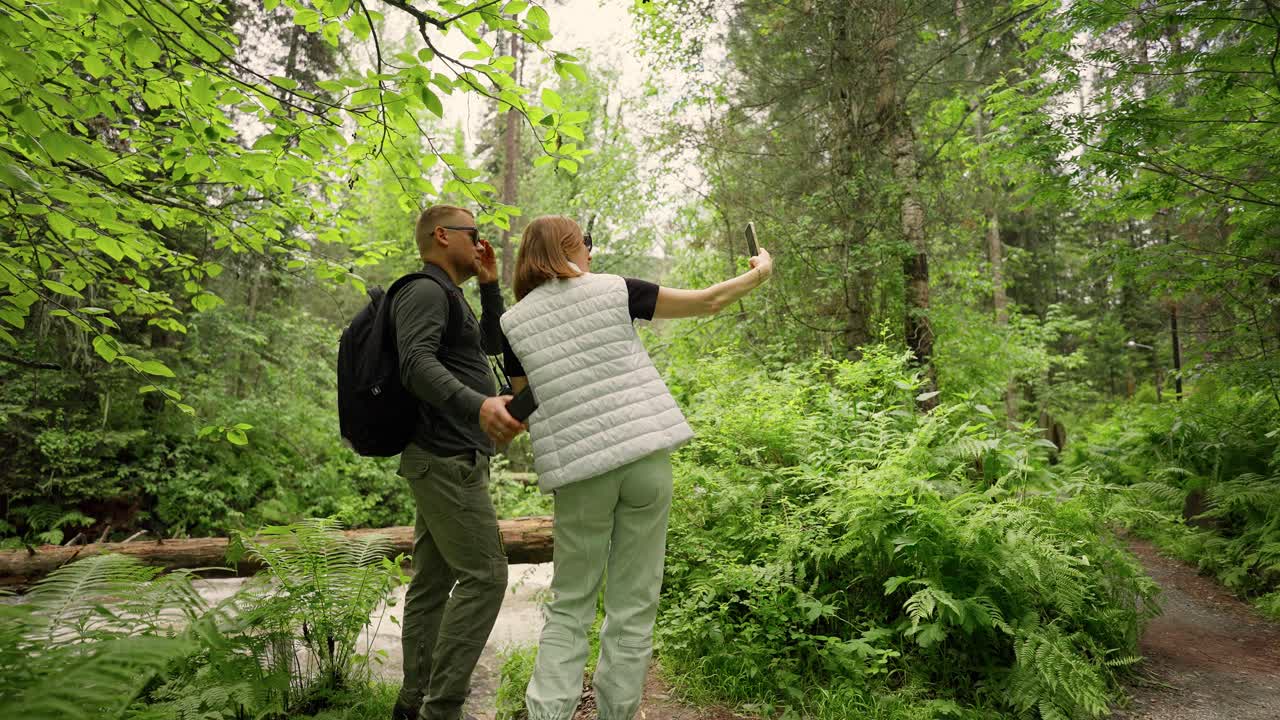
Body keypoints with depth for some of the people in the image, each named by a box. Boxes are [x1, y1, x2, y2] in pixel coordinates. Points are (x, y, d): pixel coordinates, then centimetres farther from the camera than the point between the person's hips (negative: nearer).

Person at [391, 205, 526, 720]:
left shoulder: (446, 297, 23)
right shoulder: (426, 291, -10)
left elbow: (493, 343, 28)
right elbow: (417, 365, -25)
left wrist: (490, 284, 18)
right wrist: (478, 405, -41)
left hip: (444, 461, 10)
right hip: (448, 458, -10)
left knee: (433, 580, 10)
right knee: (483, 576, -11)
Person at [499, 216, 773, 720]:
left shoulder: (513, 322, 6)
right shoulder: (613, 290, 2)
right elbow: (707, 302, 7)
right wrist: (759, 273, 23)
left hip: (578, 469, 1)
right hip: (646, 455, -1)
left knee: (569, 607, 13)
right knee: (633, 604, 9)